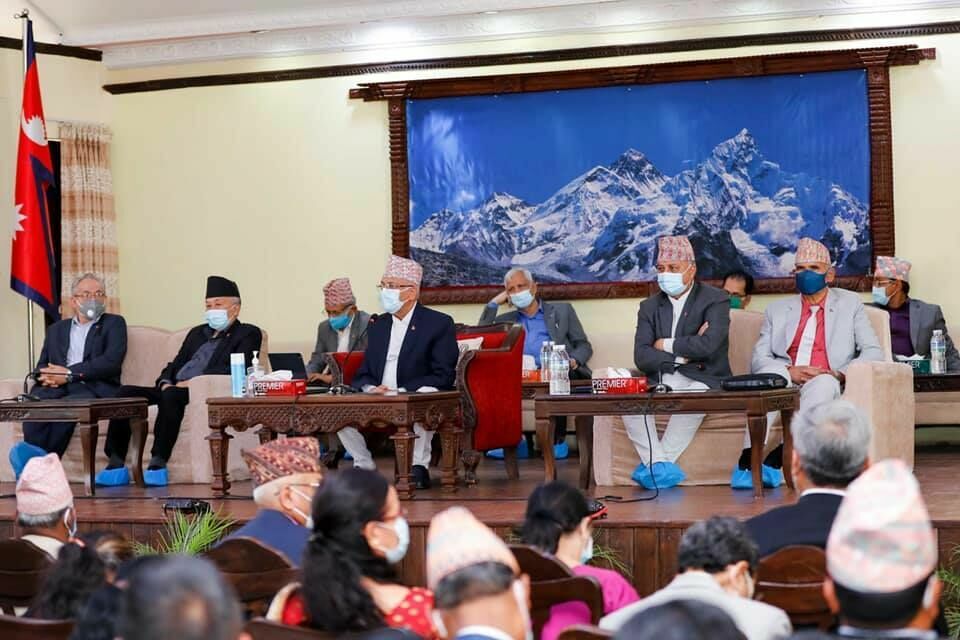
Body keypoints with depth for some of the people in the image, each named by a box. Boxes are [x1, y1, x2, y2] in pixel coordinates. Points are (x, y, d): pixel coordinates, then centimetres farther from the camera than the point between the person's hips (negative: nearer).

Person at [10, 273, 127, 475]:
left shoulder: (114, 323, 17)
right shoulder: (56, 329, 30)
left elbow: (111, 361, 0)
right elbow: (42, 365, 21)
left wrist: (69, 374, -9)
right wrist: (48, 376, -6)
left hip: (93, 387, -4)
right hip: (55, 388, 4)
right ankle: (34, 458, -51)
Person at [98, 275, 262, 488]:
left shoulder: (248, 334, 7)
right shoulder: (197, 333, 30)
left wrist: (192, 382, -16)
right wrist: (165, 382, 0)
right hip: (173, 389, 7)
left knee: (170, 396, -37)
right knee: (125, 392, -15)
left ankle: (159, 462, -36)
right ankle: (116, 463, -20)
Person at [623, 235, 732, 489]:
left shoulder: (715, 300, 1)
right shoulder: (650, 306, 14)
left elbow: (707, 345, -17)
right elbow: (641, 357, 0)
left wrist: (665, 345, -5)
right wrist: (682, 354, -12)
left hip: (701, 380, -3)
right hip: (660, 382, 4)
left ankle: (650, 467, -28)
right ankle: (660, 465, -28)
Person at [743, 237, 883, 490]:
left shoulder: (850, 304, 19)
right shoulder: (777, 310, 22)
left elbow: (873, 352, 9)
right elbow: (758, 359, 9)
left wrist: (839, 373, -9)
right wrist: (789, 371, -12)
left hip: (825, 385, -1)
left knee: (824, 383, -37)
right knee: (769, 375, -34)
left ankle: (776, 460, -45)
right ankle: (747, 459, -45)